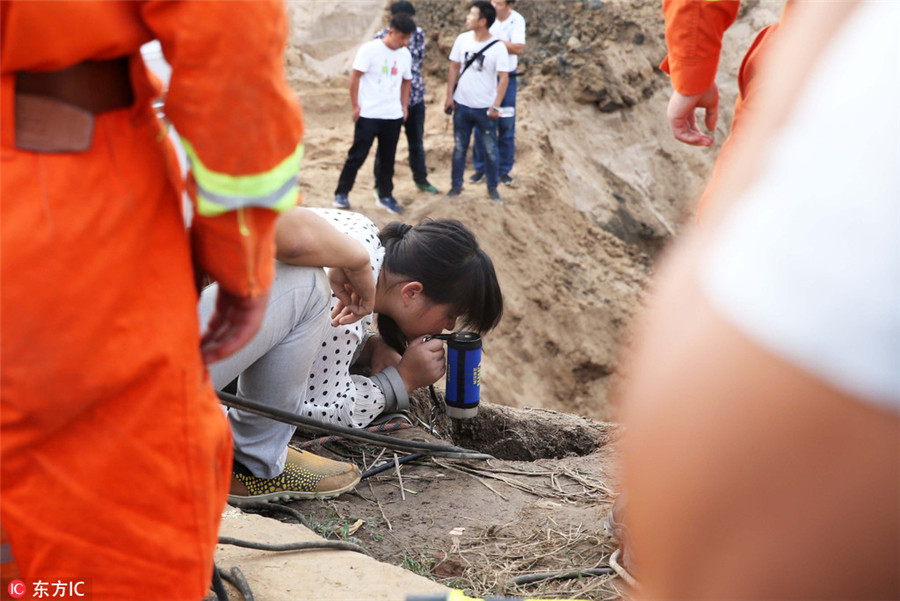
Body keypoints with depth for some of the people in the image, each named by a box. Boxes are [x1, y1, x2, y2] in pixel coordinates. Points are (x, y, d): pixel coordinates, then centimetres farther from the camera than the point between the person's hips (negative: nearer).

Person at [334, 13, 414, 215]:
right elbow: (355, 77, -8)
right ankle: (341, 194, 11)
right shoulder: (369, 49, -10)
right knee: (357, 155, -1)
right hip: (368, 114, -5)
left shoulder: (405, 55, 7)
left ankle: (385, 196, 22)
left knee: (388, 158, 10)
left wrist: (404, 106, 12)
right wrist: (355, 106, -10)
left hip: (393, 116, 5)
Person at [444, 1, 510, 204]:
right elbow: (454, 68, 5)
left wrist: (495, 106, -17)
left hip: (485, 108, -3)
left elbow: (503, 78, -12)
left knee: (491, 149, 7)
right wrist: (449, 96, 1)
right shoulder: (462, 39, -3)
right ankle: (456, 185, 23)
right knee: (459, 147, 11)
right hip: (462, 105, 3)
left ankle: (493, 188, 21)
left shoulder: (498, 47, -13)